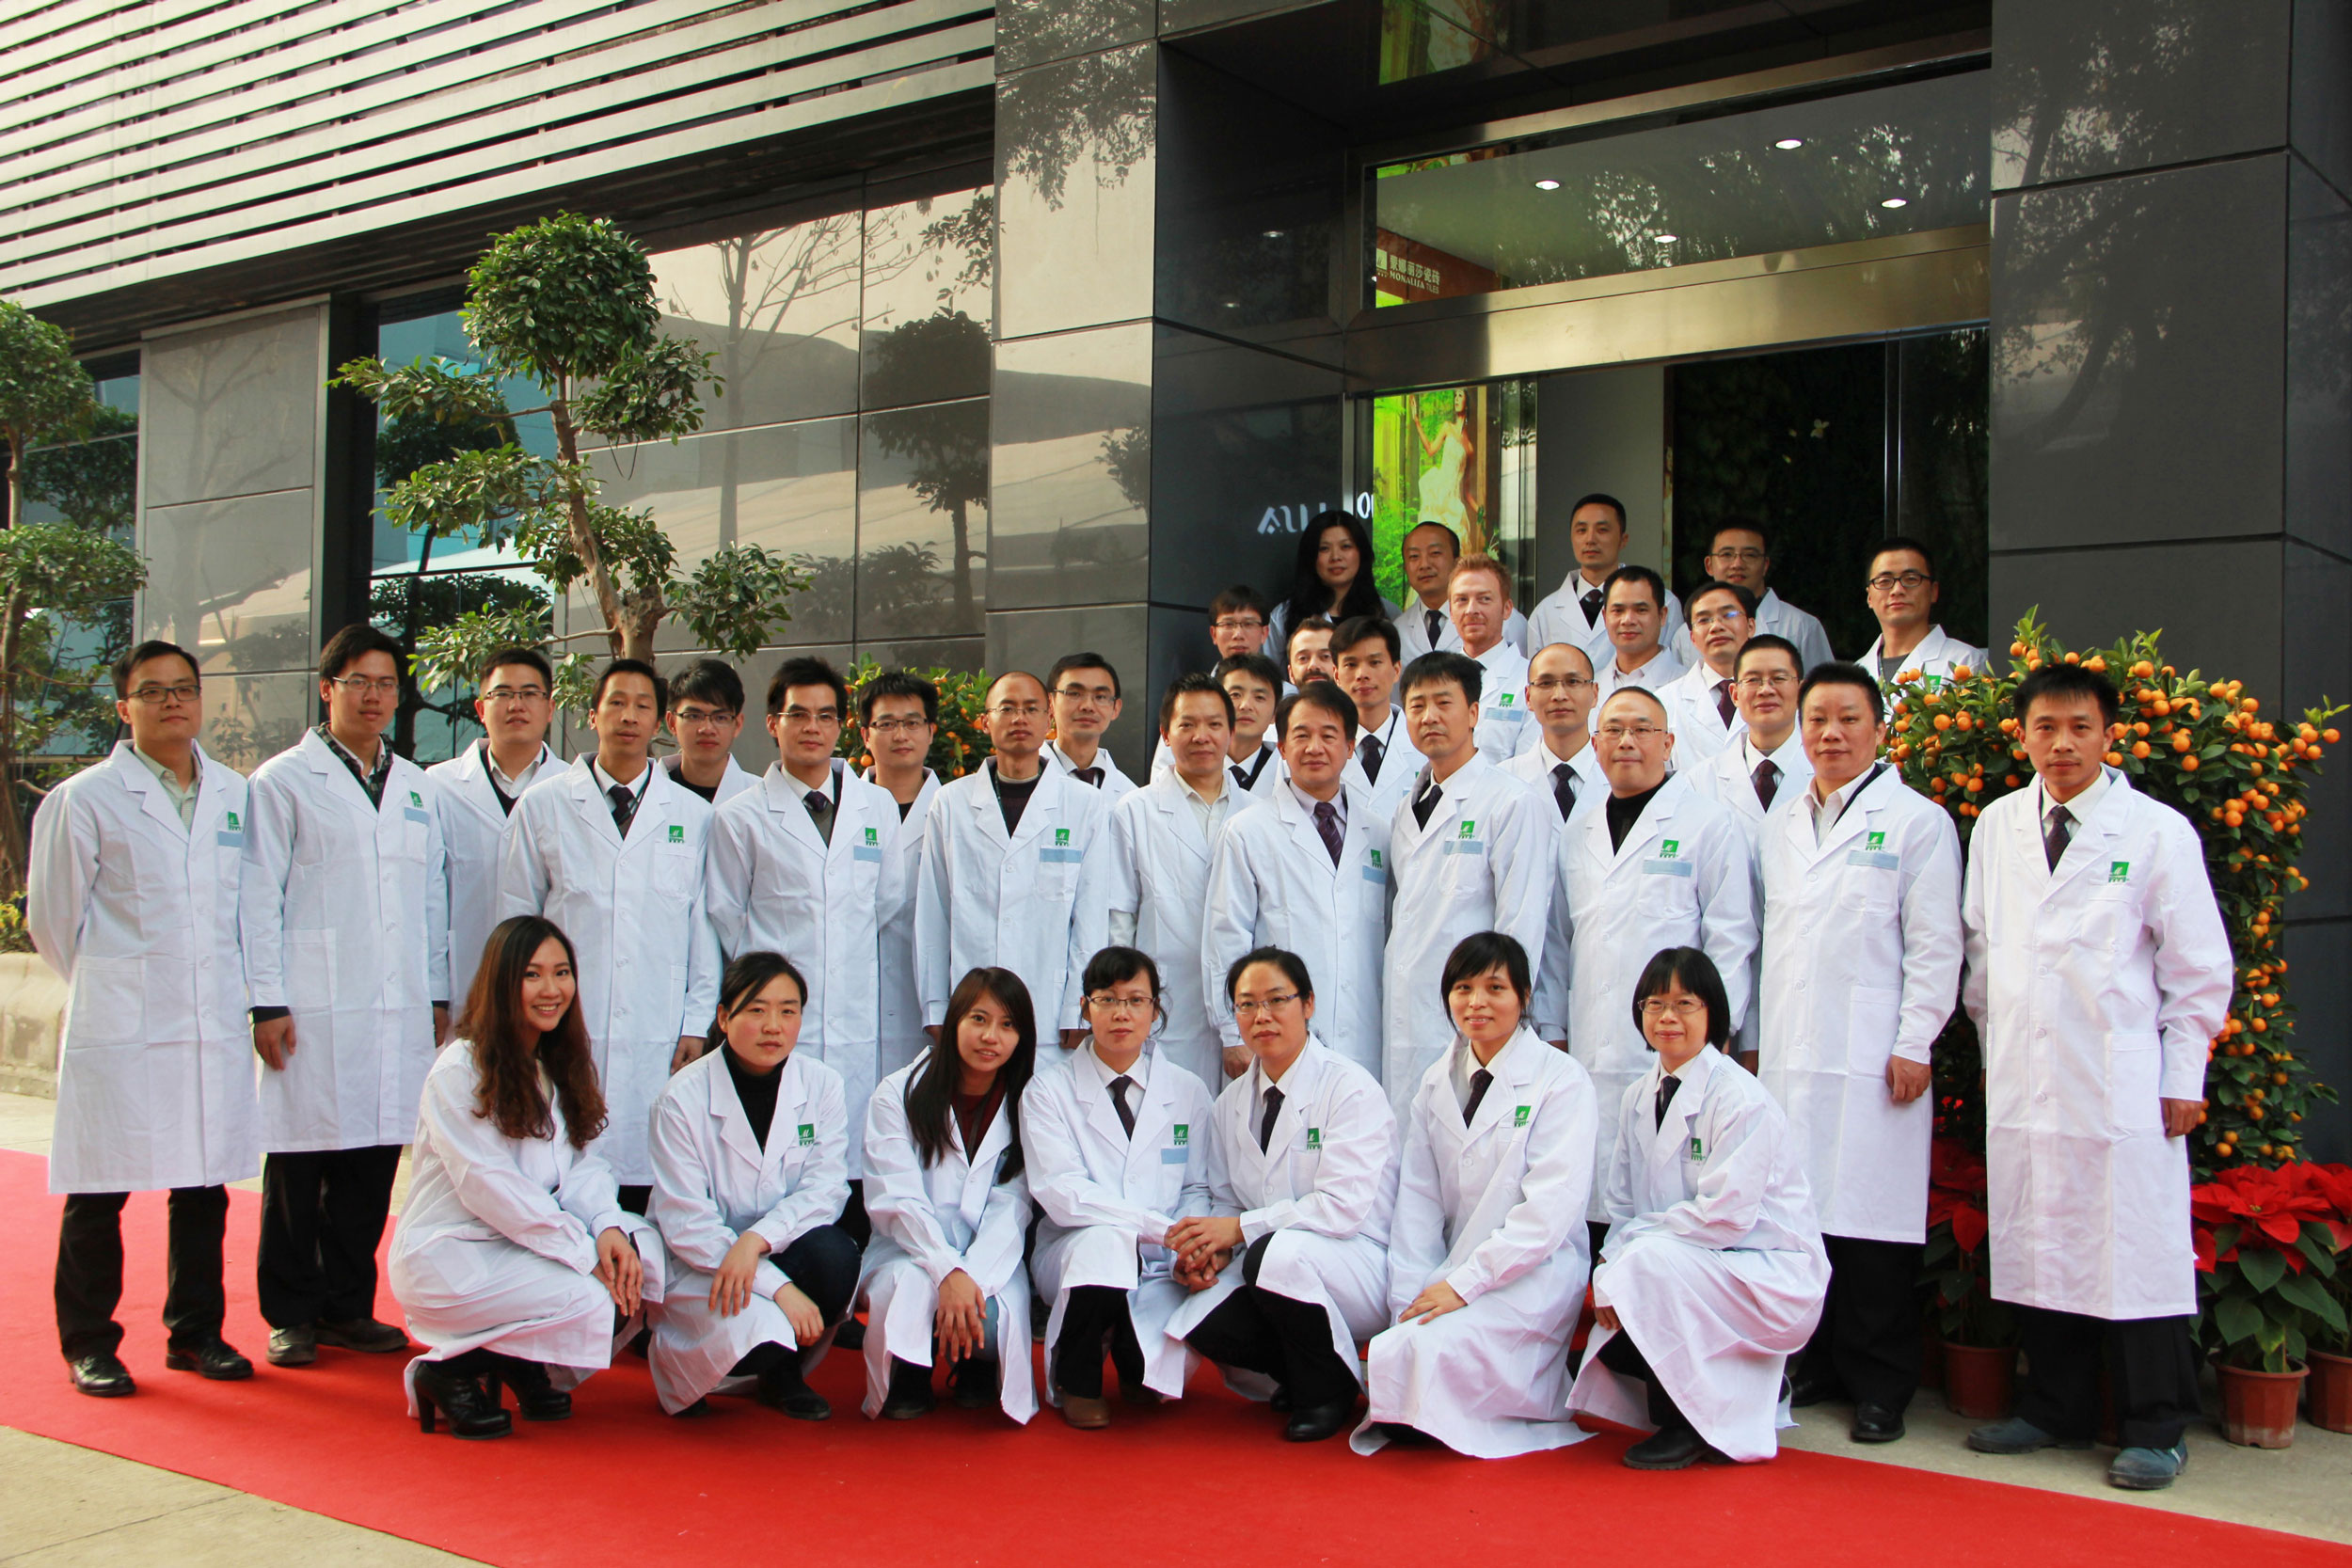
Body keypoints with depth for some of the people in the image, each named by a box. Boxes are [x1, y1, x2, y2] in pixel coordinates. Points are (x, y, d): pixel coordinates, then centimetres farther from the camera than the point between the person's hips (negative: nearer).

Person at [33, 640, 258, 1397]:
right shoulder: (84, 800, -2)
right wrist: (110, 986, 9)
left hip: (216, 1024, 4)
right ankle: (88, 1345, 16)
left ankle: (195, 1333, 22)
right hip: (118, 1028, -4)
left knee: (206, 1186, 9)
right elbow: (52, 918, 3)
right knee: (99, 1192, 3)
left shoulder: (235, 795, 10)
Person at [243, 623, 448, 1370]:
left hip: (399, 1010, 4)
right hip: (312, 1010, -4)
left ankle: (347, 1308, 18)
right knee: (298, 1167, 0)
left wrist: (438, 995, 14)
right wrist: (266, 1003, -8)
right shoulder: (284, 781, 3)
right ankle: (291, 1316, 12)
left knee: (373, 1160, 6)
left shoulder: (417, 788, 17)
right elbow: (258, 898, -2)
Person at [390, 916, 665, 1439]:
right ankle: (448, 1372, -4)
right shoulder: (459, 1071, -14)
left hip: (528, 1240, 8)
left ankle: (532, 1367, 4)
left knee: (643, 1251, -13)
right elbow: (488, 1186, -20)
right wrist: (584, 1252, -22)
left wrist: (608, 1229, -18)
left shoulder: (564, 1064, 10)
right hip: (450, 1255, -7)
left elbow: (582, 1165, 4)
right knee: (593, 1302, -26)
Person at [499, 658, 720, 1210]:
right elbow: (514, 923, 10)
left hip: (657, 1040, 1)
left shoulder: (694, 816, 11)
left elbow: (705, 928, 10)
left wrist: (696, 1024, 4)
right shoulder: (542, 807, 9)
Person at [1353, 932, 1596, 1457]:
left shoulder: (1562, 1081, -5)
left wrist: (1465, 1283, -18)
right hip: (1450, 1272, 5)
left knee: (1432, 1350, -28)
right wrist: (1409, 1299, -6)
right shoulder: (1434, 1085, 13)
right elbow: (1418, 1198, 7)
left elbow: (1551, 1207, -13)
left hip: (1532, 1272, -5)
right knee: (1387, 1354, -21)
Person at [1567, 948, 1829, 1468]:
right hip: (1686, 1272, 8)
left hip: (1769, 1279, -7)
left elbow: (1724, 1216, -23)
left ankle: (1692, 1424, -12)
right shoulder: (1637, 1098, 7)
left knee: (1652, 1261, -31)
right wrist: (1609, 1271, -11)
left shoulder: (1740, 1099, -16)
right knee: (1596, 1316, -12)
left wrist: (1627, 1260, -20)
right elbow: (1622, 1208, 8)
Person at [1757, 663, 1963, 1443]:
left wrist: (1915, 1044, -9)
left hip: (1872, 1057, -5)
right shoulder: (1778, 828, 17)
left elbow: (1935, 944, -3)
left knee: (1872, 1217, -3)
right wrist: (1753, 1037, 14)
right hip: (1789, 1056, 5)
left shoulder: (1916, 820, 1)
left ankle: (1879, 1386, 8)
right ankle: (1813, 1365, 16)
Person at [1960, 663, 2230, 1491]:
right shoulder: (1996, 826, 9)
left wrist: (2183, 1078, -1)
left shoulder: (2158, 831, -1)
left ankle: (2155, 1430, 12)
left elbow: (2200, 967, 2)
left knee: (2137, 1255, -1)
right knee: (2036, 1251, 9)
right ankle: (2055, 1410, 23)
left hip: (2121, 1083, -4)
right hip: (2022, 1080, 4)